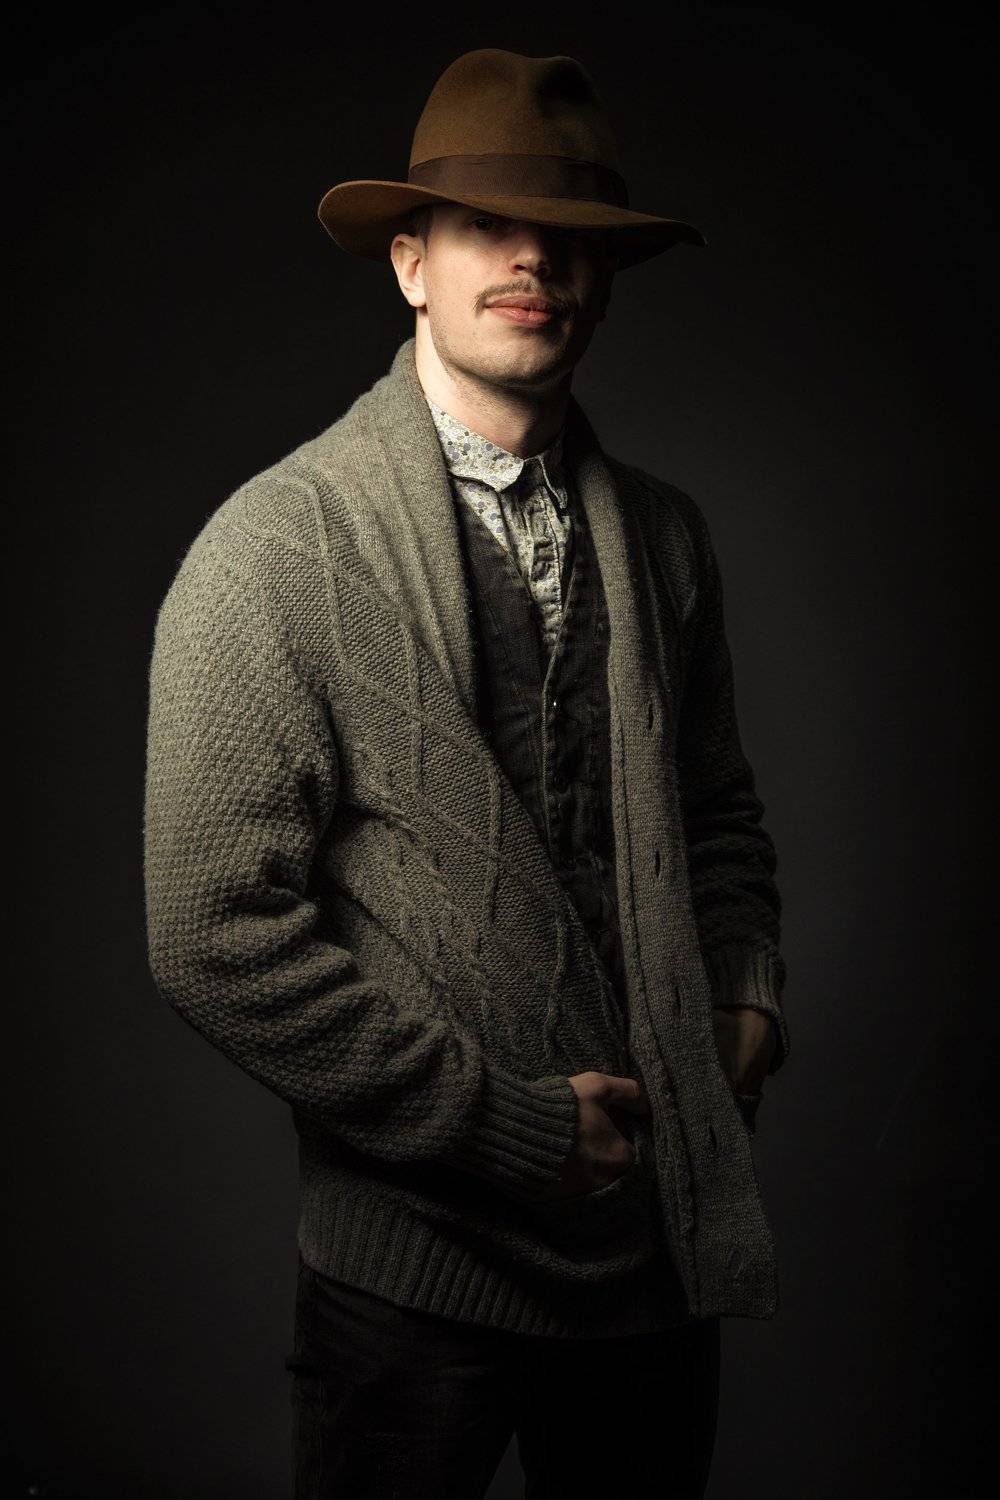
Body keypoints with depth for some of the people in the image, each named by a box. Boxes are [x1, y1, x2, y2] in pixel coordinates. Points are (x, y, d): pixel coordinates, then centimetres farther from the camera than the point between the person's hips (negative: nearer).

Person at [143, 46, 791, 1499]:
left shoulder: (664, 534, 5)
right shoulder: (273, 550, -12)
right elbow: (218, 936, -16)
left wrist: (748, 1001, 1)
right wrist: (507, 1127, -15)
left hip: (664, 1234, 5)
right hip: (417, 1271, -4)